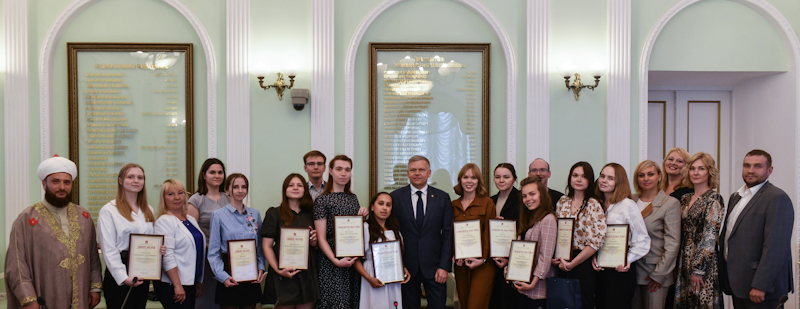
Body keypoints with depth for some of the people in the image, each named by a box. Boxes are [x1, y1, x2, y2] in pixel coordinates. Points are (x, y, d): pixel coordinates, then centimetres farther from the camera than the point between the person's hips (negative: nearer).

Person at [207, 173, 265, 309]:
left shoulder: (255, 214, 9)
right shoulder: (218, 215, -2)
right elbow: (213, 252, -4)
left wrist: (261, 268, -1)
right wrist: (222, 276, -13)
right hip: (229, 275, -3)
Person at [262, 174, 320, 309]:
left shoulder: (311, 214, 13)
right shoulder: (274, 214, 2)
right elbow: (267, 246, -3)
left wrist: (314, 242, -3)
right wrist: (278, 270, -16)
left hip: (308, 273, 3)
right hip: (284, 274, -3)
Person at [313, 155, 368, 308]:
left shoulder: (353, 198, 12)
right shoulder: (322, 200, -5)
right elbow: (321, 238, -8)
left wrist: (362, 216, 2)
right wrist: (336, 261, -20)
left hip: (353, 260, 5)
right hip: (331, 263, -5)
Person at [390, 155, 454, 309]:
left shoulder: (443, 197, 4)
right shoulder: (395, 197, 2)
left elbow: (448, 235, 2)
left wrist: (444, 266, -6)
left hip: (434, 266, 0)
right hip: (406, 266, 0)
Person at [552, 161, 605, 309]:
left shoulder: (593, 205, -10)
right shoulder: (562, 202, 6)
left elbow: (597, 241, -17)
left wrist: (571, 264, -14)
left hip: (583, 264, -5)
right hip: (561, 264, 5)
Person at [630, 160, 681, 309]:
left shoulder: (670, 203, -5)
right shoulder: (631, 201, 8)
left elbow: (673, 243, -9)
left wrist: (659, 274, -11)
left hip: (656, 270, -4)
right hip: (632, 269, 4)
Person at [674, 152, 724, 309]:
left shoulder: (713, 199, -10)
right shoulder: (685, 199, 11)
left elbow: (710, 236, -15)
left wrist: (698, 269, -16)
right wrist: (682, 265, 8)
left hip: (705, 264, -6)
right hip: (684, 262, 7)